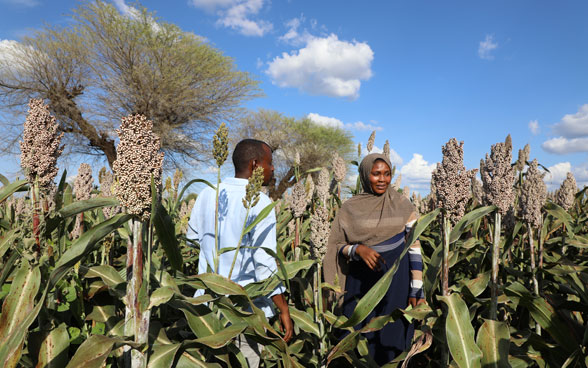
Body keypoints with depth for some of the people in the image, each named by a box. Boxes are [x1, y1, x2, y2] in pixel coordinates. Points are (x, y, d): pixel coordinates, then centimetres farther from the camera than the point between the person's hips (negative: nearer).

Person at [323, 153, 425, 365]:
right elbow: (338, 246, 4)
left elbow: (414, 247, 1)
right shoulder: (350, 209, -1)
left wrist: (417, 289, -3)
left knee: (391, 338, 5)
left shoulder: (403, 205, 0)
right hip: (361, 282, 0)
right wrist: (358, 249, -16)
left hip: (396, 282, 0)